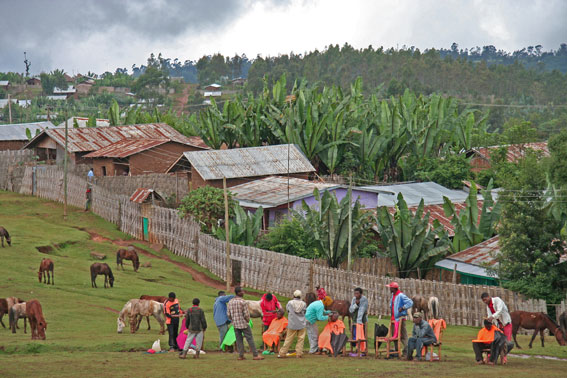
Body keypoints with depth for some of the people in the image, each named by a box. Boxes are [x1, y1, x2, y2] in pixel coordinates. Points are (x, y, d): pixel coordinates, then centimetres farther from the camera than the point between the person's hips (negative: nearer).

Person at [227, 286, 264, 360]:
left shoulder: (230, 302, 3)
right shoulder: (243, 302, -16)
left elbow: (228, 314, 7)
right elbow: (246, 314, -15)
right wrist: (247, 320, 4)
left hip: (235, 324, 6)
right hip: (243, 324, -6)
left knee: (239, 340, 9)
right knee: (250, 339, 0)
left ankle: (241, 355, 8)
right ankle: (255, 355, 0)